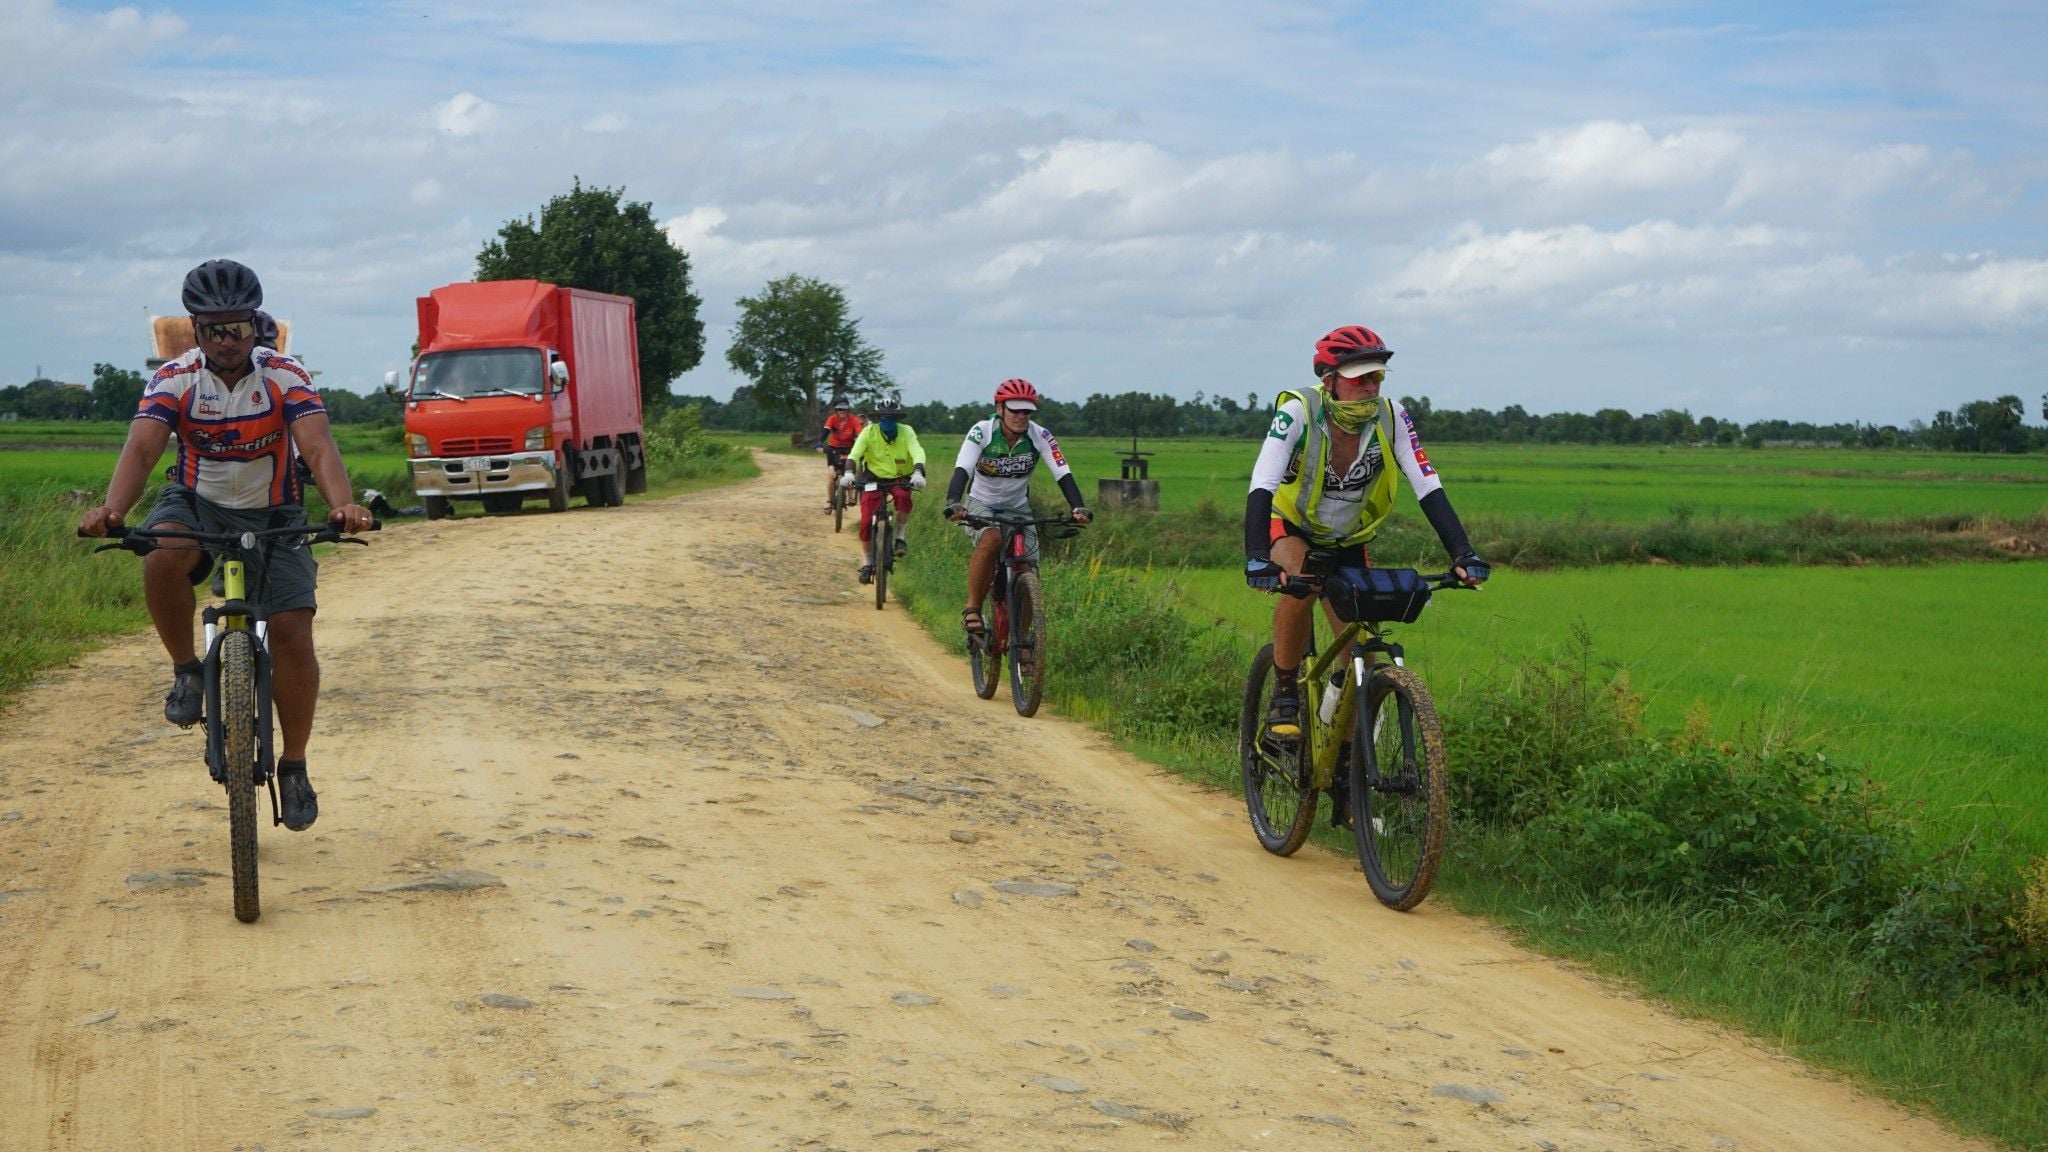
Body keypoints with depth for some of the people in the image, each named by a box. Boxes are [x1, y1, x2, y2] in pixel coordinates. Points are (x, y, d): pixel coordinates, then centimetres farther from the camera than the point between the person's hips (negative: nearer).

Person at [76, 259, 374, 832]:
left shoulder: (285, 377, -15)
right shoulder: (174, 379, -13)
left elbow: (318, 447, -30)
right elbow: (141, 447, -27)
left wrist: (343, 505, -50)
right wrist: (111, 509, -47)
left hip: (272, 515, 0)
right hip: (198, 505, 0)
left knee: (293, 635, -13)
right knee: (163, 558, -35)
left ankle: (294, 766, 6)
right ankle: (186, 671, -9)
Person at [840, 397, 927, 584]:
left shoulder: (906, 432, -16)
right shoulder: (869, 432, -16)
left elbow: (918, 453, -31)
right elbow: (854, 453, -27)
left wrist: (918, 473, -51)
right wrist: (849, 473, -47)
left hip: (900, 478, 0)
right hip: (874, 477, 0)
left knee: (903, 496, -35)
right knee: (866, 520, -13)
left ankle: (899, 536, -13)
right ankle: (866, 561, 7)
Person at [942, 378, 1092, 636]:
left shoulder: (1040, 436, -16)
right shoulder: (982, 432, -21)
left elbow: (1063, 474, -23)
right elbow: (961, 470, -33)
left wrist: (1078, 508, -39)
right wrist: (953, 505, -51)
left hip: (1018, 508, 3)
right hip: (981, 504, -3)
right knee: (991, 540, -36)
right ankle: (972, 609, -22)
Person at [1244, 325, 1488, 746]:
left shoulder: (1391, 417, -21)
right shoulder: (1297, 411, -29)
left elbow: (1428, 488, -24)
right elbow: (1261, 487, -38)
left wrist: (1462, 554, -36)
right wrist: (1257, 560, -52)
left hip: (1348, 542, 3)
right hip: (1293, 527, -3)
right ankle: (1284, 696, -15)